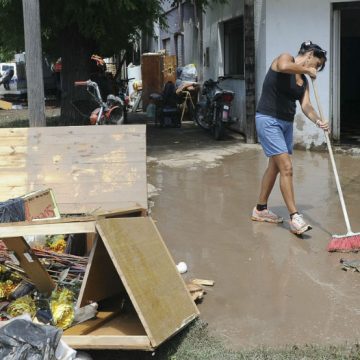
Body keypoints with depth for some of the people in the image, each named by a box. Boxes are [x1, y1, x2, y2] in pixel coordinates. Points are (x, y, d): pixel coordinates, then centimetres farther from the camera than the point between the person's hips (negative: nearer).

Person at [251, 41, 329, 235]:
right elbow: (283, 66, -34)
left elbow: (306, 105, -1)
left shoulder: (304, 81, 12)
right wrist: (307, 69, -18)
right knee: (286, 168, -13)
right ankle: (294, 217, -10)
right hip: (268, 120, -9)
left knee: (274, 166, 17)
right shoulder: (286, 58, -8)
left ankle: (260, 210, 31)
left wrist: (318, 121, -21)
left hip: (286, 123, 9)